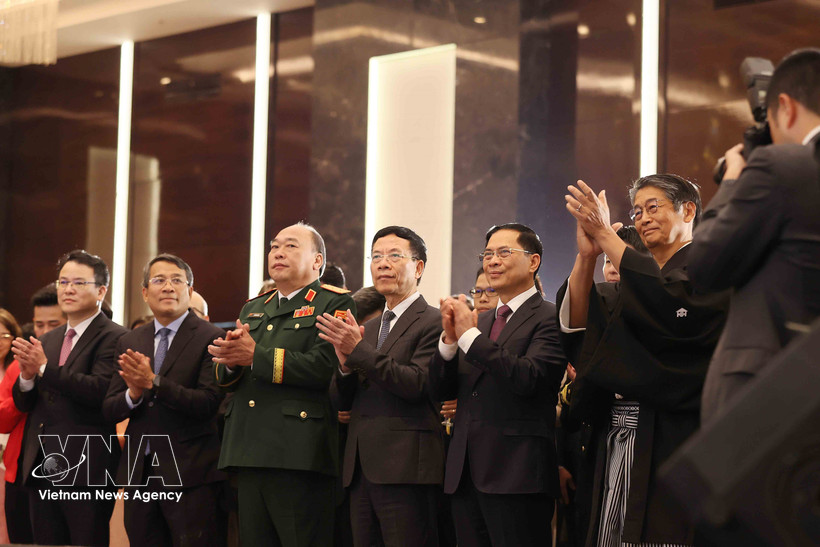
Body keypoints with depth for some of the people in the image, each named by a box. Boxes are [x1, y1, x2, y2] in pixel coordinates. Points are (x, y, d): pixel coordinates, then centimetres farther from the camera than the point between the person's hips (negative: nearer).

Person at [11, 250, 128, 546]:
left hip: (86, 470, -7)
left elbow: (101, 391, -22)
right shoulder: (46, 341, 16)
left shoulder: (115, 338, -8)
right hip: (41, 470, 7)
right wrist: (27, 375, -8)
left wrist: (44, 368, -19)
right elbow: (23, 404, 13)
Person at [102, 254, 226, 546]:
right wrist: (133, 394, -13)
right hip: (139, 473, 5)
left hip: (190, 475, -5)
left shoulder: (212, 338, -4)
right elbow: (109, 410, 10)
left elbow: (208, 404, -14)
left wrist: (153, 382, -22)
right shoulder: (129, 342, 13)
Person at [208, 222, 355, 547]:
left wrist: (256, 356, -17)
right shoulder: (253, 309, 25)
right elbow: (225, 379, 17)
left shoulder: (334, 304, 1)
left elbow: (324, 366, -17)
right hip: (250, 456, 7)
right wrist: (231, 360, -7)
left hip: (299, 456, -7)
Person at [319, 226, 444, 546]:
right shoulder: (368, 328, 21)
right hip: (361, 470, 7)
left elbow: (417, 384, -15)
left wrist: (359, 351, -17)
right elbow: (340, 401, 16)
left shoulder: (434, 322, -2)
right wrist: (346, 364, -5)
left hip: (405, 469, -7)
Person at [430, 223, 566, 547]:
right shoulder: (480, 321, 18)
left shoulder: (549, 319, -4)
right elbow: (440, 392, 13)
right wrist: (449, 338, -5)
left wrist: (470, 335, -16)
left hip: (517, 476, -7)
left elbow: (529, 377, -20)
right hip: (466, 473, 7)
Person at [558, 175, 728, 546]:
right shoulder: (639, 276, 24)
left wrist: (605, 236, -14)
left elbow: (671, 310, -18)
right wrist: (586, 255, -9)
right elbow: (577, 326, 8)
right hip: (618, 442, 7)